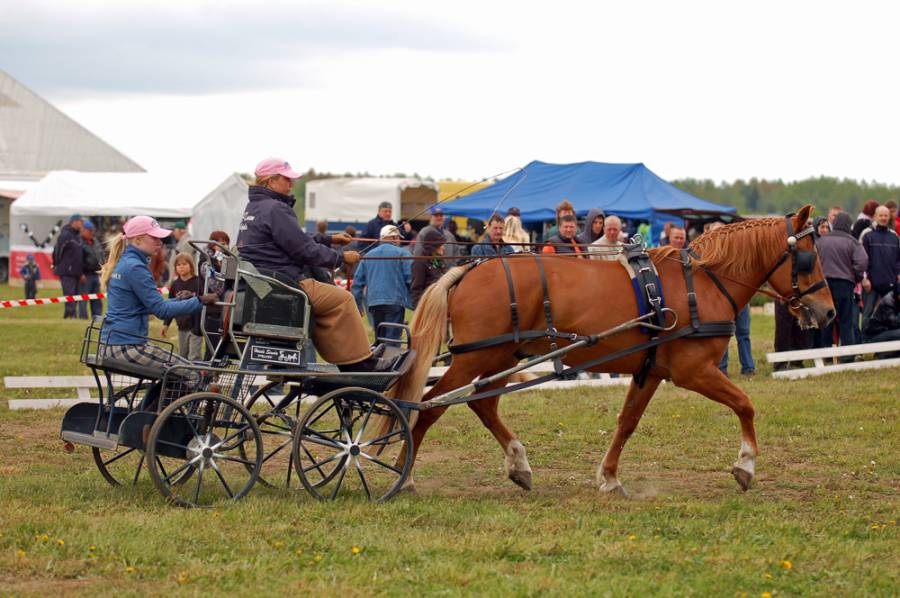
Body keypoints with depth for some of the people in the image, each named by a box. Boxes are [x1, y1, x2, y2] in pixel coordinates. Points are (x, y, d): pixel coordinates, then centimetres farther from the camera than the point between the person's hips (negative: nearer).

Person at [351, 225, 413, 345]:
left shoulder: (368, 256, 17)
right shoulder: (402, 253, 1)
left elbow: (358, 282, 18)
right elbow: (411, 277, -6)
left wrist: (357, 306, 22)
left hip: (374, 303, 5)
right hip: (395, 302, -5)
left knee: (379, 337, 15)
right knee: (392, 339, -9)